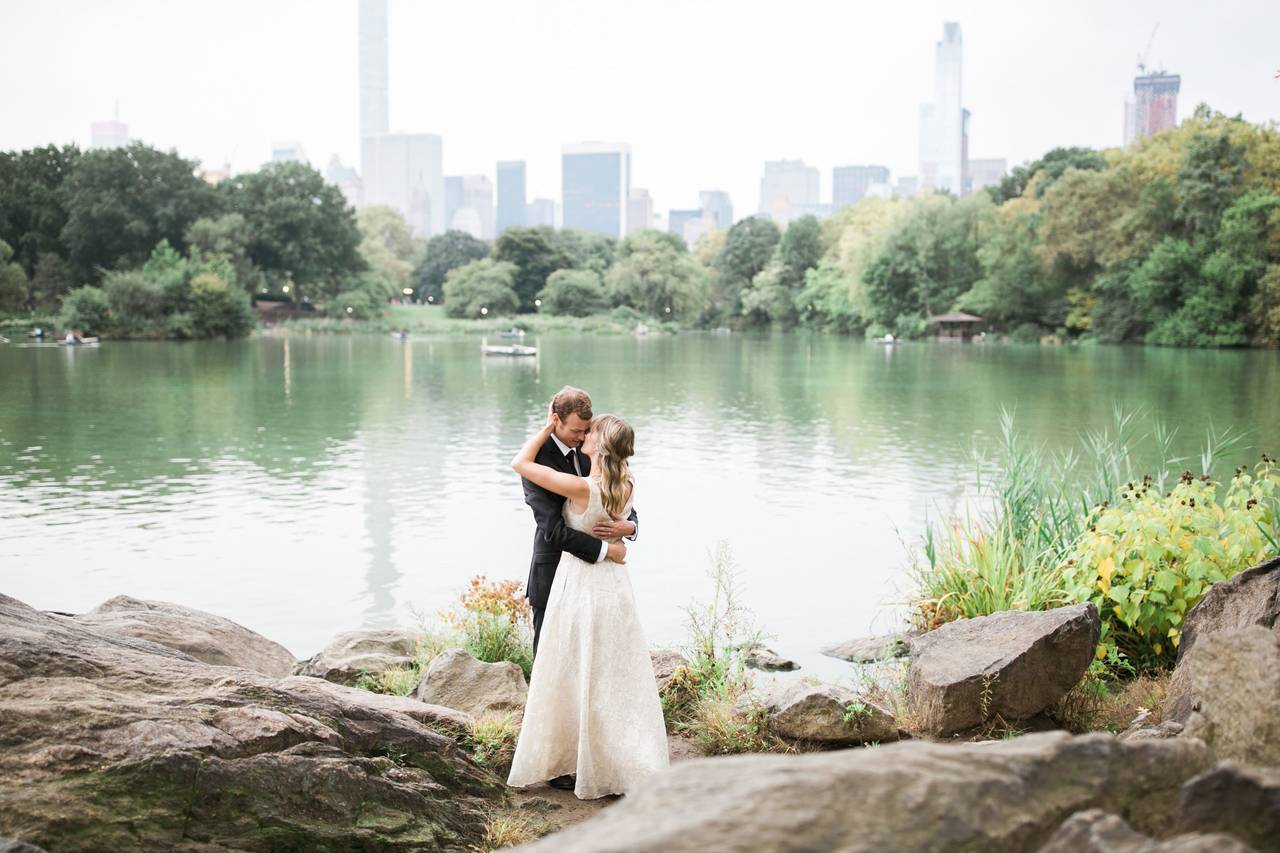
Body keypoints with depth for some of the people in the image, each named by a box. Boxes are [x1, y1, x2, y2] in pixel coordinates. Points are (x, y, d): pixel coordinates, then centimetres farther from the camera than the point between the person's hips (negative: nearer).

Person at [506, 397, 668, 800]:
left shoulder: (580, 488, -21)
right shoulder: (627, 486, -4)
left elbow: (521, 463, -14)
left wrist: (550, 427, -7)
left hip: (580, 584, -6)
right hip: (615, 584, 6)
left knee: (577, 679, 6)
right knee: (619, 678, 13)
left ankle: (574, 765, 16)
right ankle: (629, 763, 19)